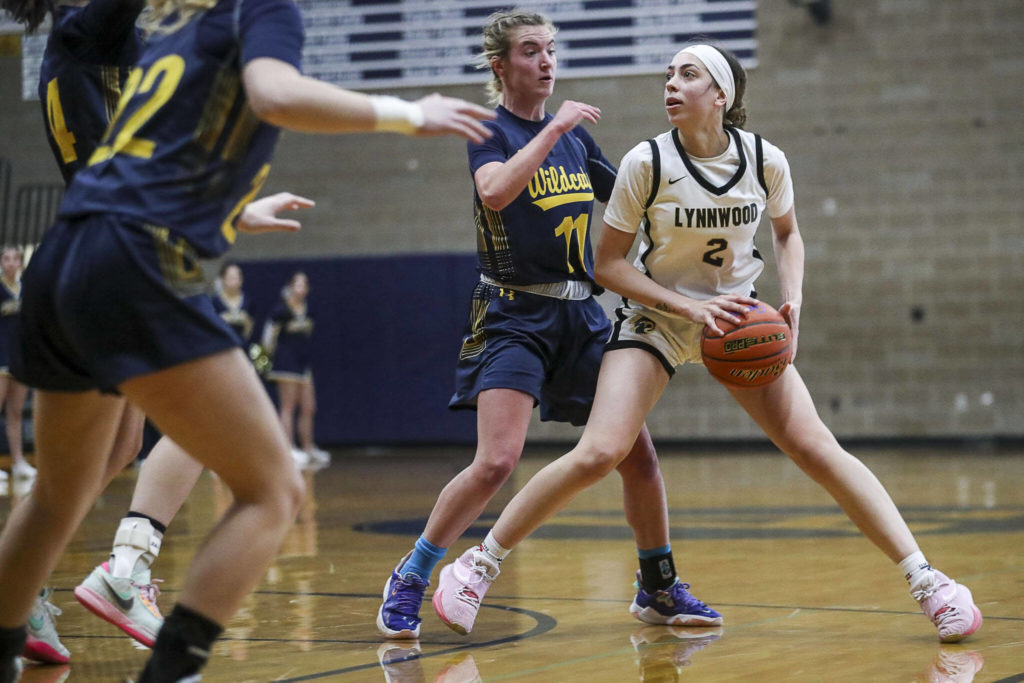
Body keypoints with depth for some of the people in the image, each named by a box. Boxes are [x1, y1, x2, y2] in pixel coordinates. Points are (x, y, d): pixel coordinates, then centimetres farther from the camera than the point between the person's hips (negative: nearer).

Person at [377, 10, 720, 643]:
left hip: (583, 316, 6)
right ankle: (408, 581, -3)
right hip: (515, 317, -6)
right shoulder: (491, 132, -3)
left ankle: (659, 588, 21)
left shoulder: (576, 136, 14)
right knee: (496, 461, -19)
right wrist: (553, 130, -24)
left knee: (638, 454, 3)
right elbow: (495, 192, -26)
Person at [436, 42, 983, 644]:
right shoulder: (647, 163, -16)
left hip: (739, 319, 2)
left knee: (817, 448, -10)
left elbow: (788, 234, 10)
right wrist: (687, 306, -20)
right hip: (656, 317, -2)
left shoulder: (766, 161, -10)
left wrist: (793, 300, -8)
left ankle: (926, 580, -6)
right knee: (599, 454, -18)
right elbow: (609, 262, -8)